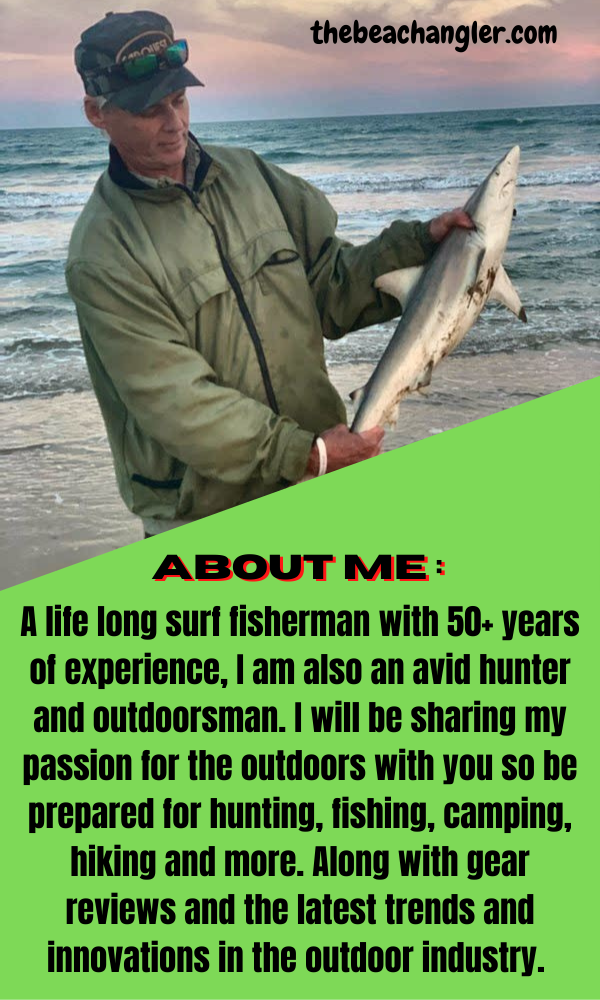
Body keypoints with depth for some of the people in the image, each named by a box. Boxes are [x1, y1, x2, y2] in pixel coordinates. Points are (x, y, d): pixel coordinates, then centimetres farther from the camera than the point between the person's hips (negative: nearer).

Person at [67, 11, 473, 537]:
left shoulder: (247, 173, 3)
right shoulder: (101, 253, -15)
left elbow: (330, 286, 7)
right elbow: (174, 400, -21)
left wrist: (421, 243, -7)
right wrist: (305, 454, -25)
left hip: (313, 463, 5)